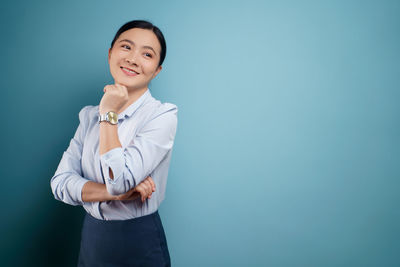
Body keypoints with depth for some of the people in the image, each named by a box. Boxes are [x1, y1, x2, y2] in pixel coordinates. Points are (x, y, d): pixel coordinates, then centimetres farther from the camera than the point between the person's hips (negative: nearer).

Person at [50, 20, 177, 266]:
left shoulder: (162, 115, -16)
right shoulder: (90, 116, 1)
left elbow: (118, 180, -25)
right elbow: (60, 183, -6)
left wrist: (109, 114, -18)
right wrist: (114, 193, -21)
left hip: (139, 245, -5)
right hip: (91, 237, 5)